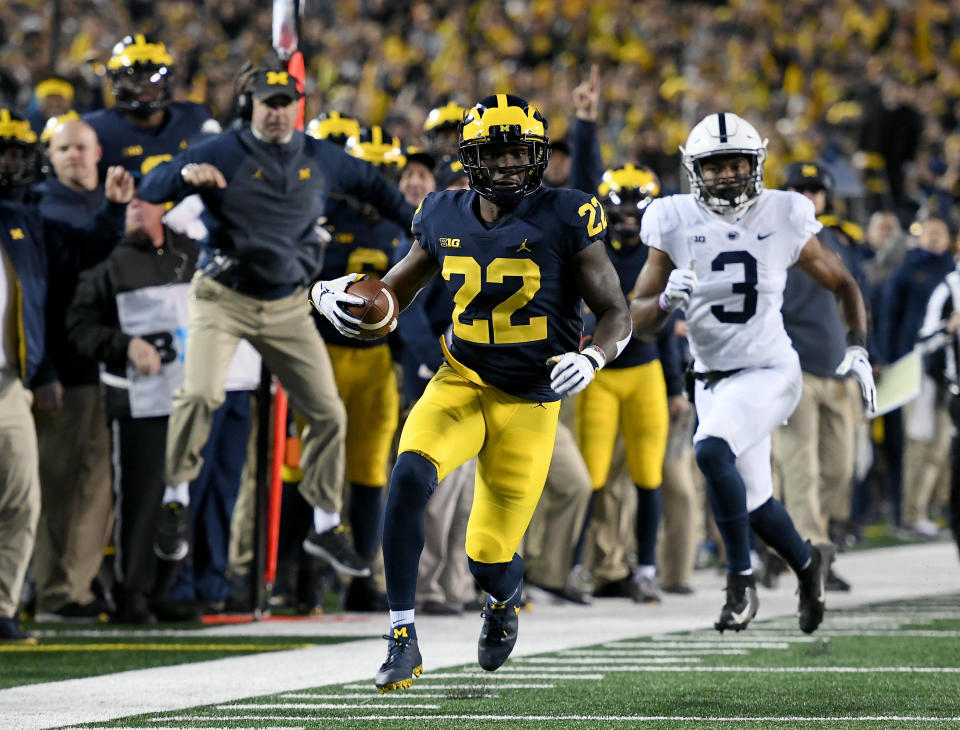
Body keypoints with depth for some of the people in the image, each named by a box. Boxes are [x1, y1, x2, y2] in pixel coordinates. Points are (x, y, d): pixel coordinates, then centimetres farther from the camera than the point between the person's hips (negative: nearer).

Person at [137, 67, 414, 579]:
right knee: (201, 394, -25)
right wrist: (186, 174, -32)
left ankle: (325, 526, 16)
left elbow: (371, 186, 24)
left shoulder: (320, 159, 7)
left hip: (287, 306, 4)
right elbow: (150, 191, -11)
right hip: (223, 299, -4)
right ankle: (175, 493, -5)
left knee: (328, 413, 2)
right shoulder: (224, 153, -6)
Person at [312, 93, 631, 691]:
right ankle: (403, 638, -22)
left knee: (490, 562, 1)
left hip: (530, 402, -2)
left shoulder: (564, 219, -11)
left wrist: (592, 359, -27)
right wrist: (335, 295, -9)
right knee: (410, 475, -30)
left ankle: (506, 594, 43)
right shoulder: (445, 219, 0)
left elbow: (616, 315, -6)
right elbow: (391, 296, 13)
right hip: (462, 384, 2)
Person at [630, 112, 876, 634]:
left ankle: (741, 580, -15)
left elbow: (843, 285, 8)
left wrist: (857, 349, -5)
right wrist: (666, 301, -25)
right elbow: (638, 322, -3)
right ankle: (808, 562, 45)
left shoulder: (784, 220, -7)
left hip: (768, 371, -4)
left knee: (712, 451, -30)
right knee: (753, 503, 13)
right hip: (712, 380, 4)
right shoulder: (676, 224, -5)